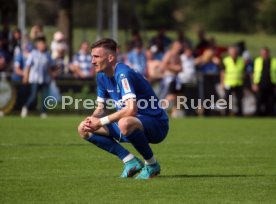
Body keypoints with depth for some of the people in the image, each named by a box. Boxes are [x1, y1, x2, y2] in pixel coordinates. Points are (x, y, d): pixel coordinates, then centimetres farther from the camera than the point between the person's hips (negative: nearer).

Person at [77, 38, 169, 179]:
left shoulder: (123, 74, -23)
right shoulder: (102, 76, 5)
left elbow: (131, 109, -35)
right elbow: (101, 108, 13)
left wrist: (101, 121, -28)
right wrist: (92, 120, -11)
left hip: (156, 124, -9)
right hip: (135, 124, 9)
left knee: (125, 123, -43)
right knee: (84, 129, 3)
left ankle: (152, 165, -17)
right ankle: (130, 162, 0)